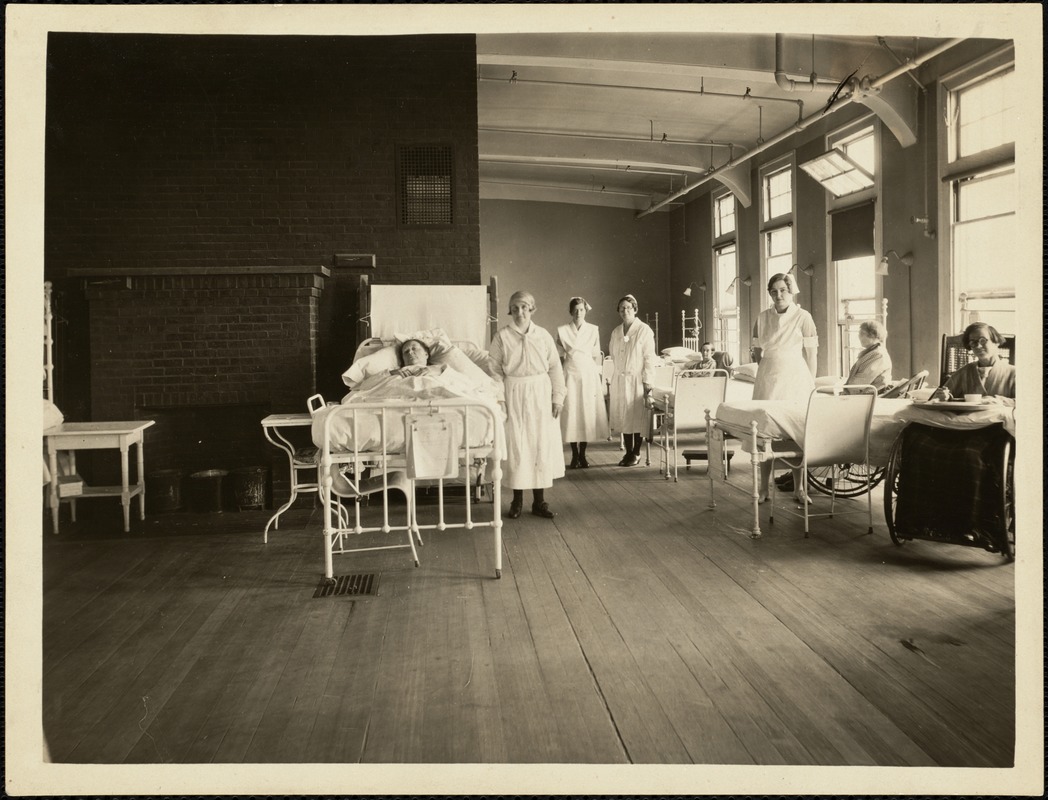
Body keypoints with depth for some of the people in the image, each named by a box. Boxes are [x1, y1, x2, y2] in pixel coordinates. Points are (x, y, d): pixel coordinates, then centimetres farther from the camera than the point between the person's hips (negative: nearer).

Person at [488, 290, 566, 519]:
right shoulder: (502, 336, -1)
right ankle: (517, 500, 12)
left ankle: (539, 501, 14)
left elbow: (555, 368, 6)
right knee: (515, 447, -1)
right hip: (514, 395, -2)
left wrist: (557, 397, 0)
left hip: (541, 396, 2)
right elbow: (495, 371, 0)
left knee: (542, 446, 4)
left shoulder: (543, 335, 4)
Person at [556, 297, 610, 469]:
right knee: (571, 414, -5)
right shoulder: (562, 331, 3)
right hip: (570, 375, -1)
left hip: (589, 375, 1)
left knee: (588, 414, 0)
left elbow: (596, 356, 8)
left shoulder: (593, 330, 7)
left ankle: (582, 455, 10)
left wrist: (599, 376, 5)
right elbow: (558, 355, 10)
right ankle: (574, 456, 4)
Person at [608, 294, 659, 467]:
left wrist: (647, 384, -13)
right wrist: (610, 383, 11)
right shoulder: (616, 332, 9)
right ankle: (628, 452, 17)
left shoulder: (644, 331, -6)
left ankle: (636, 454, 12)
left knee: (637, 418, 2)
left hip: (637, 380, -5)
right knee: (623, 418, 7)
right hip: (619, 380, 5)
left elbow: (649, 359, -8)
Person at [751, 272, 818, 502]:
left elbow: (811, 354, -2)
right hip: (767, 379, 3)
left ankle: (799, 488, 7)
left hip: (795, 379, -2)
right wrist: (767, 368, 6)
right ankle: (764, 487, 6)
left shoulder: (803, 317, -2)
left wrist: (811, 386, -5)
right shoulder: (762, 318, 6)